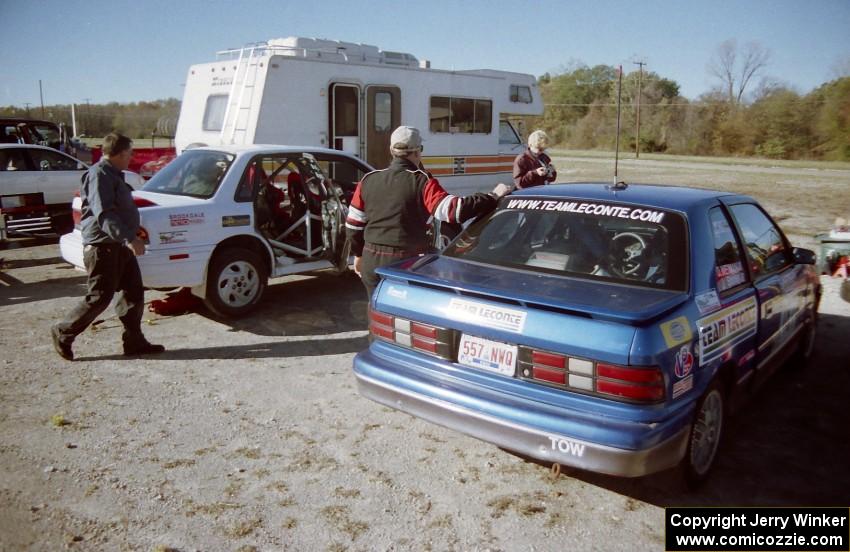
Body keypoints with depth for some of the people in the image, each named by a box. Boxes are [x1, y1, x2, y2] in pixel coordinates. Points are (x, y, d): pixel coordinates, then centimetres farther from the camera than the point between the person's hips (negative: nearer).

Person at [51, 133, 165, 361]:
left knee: (134, 293, 8)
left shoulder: (113, 174, 18)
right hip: (103, 246, -10)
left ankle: (134, 341, 14)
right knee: (99, 298, -5)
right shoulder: (99, 175, -15)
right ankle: (63, 333, 12)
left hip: (119, 245, 10)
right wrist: (129, 238, -36)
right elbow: (104, 214, -27)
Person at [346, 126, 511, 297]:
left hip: (371, 260, 5)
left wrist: (358, 253, 25)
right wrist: (493, 197, -12)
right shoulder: (422, 182, -12)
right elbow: (454, 209, -23)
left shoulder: (368, 180, 5)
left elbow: (353, 224, 10)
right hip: (405, 261, -5)